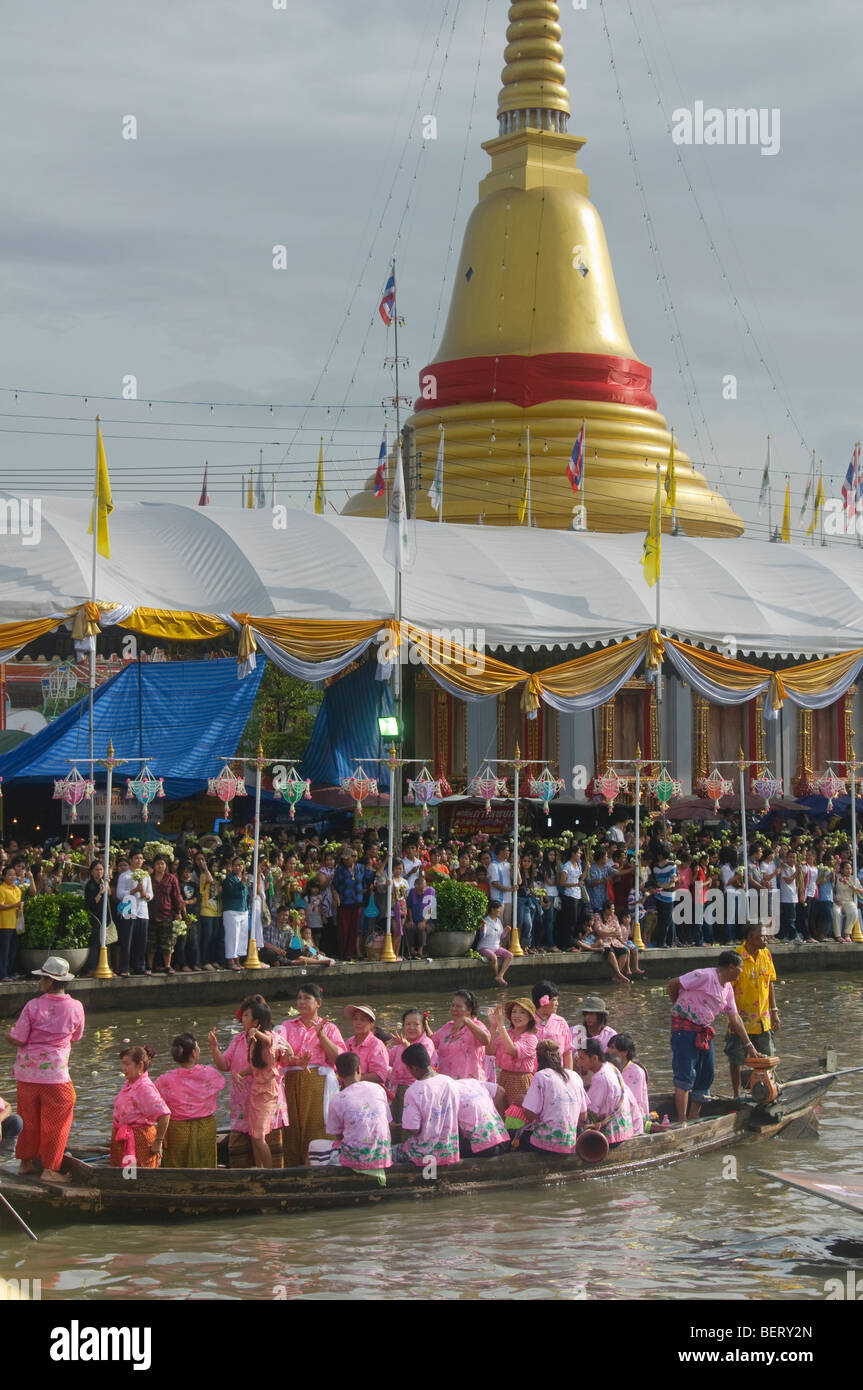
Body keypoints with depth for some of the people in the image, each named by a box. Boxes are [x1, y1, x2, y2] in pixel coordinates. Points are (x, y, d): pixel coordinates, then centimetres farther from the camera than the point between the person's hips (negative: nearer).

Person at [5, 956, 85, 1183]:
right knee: (55, 1122, 8)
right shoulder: (75, 1007, -3)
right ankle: (49, 1169, 8)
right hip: (55, 1072, -1)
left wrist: (9, 1032, 13)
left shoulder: (33, 1006, -9)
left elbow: (16, 1040, -8)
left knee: (29, 1118, 16)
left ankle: (26, 1162, 27)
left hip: (27, 1071, 1)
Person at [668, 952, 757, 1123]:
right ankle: (682, 1122, -13)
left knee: (706, 1074, 10)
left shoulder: (727, 988, 12)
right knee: (685, 1075, -12)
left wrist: (748, 1044, 18)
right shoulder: (705, 976, -17)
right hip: (685, 1026, -9)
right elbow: (672, 985, -15)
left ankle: (694, 1117, 20)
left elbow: (734, 1017, 19)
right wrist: (678, 1006, 1)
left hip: (705, 1030, 9)